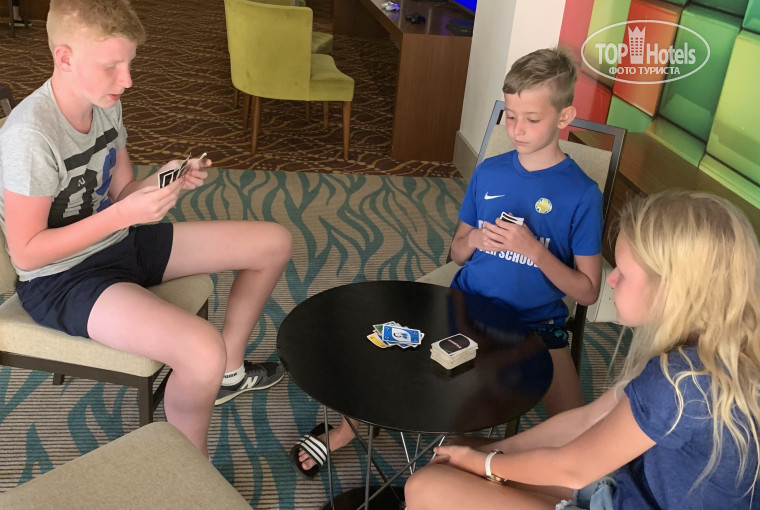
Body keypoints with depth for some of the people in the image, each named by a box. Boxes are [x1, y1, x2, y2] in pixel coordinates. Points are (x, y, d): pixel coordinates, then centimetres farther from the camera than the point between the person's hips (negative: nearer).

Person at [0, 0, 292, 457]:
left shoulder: (106, 103, -1)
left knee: (275, 242, 6)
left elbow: (122, 191, 8)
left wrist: (166, 182, -14)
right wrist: (125, 214, -29)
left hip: (121, 245, 9)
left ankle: (229, 371, 24)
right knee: (202, 350, -35)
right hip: (61, 279, -8)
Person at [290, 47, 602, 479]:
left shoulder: (582, 194, -10)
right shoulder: (489, 172, 1)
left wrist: (534, 250, -24)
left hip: (536, 322, -2)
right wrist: (472, 241, -14)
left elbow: (587, 292, -9)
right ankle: (349, 426, 17)